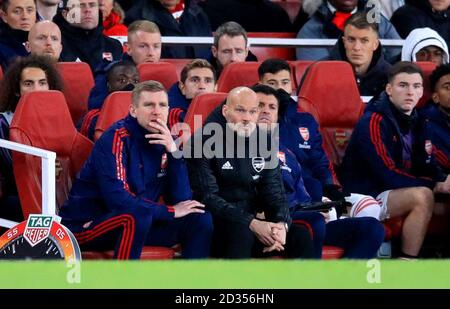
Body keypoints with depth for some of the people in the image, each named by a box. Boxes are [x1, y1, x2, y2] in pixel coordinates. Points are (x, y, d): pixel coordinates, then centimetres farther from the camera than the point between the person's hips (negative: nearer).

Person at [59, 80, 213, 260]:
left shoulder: (164, 142, 4)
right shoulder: (115, 139, -16)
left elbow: (182, 200, -3)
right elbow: (117, 198, -27)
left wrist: (173, 152, -16)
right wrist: (169, 211, -18)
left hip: (137, 224, 7)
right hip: (87, 225, -7)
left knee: (200, 220, -5)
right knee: (137, 216, -36)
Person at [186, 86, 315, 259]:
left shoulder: (263, 140, 10)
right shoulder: (204, 142, -9)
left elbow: (273, 191, 8)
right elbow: (207, 197, -17)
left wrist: (281, 223, -16)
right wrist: (251, 224, -25)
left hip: (254, 220, 6)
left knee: (301, 235, -15)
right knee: (240, 233, -37)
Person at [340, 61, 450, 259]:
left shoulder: (413, 121, 11)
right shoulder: (374, 122, -16)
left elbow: (425, 167, 14)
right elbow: (388, 175, -22)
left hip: (399, 193, 9)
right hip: (366, 196, -9)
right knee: (422, 196, -30)